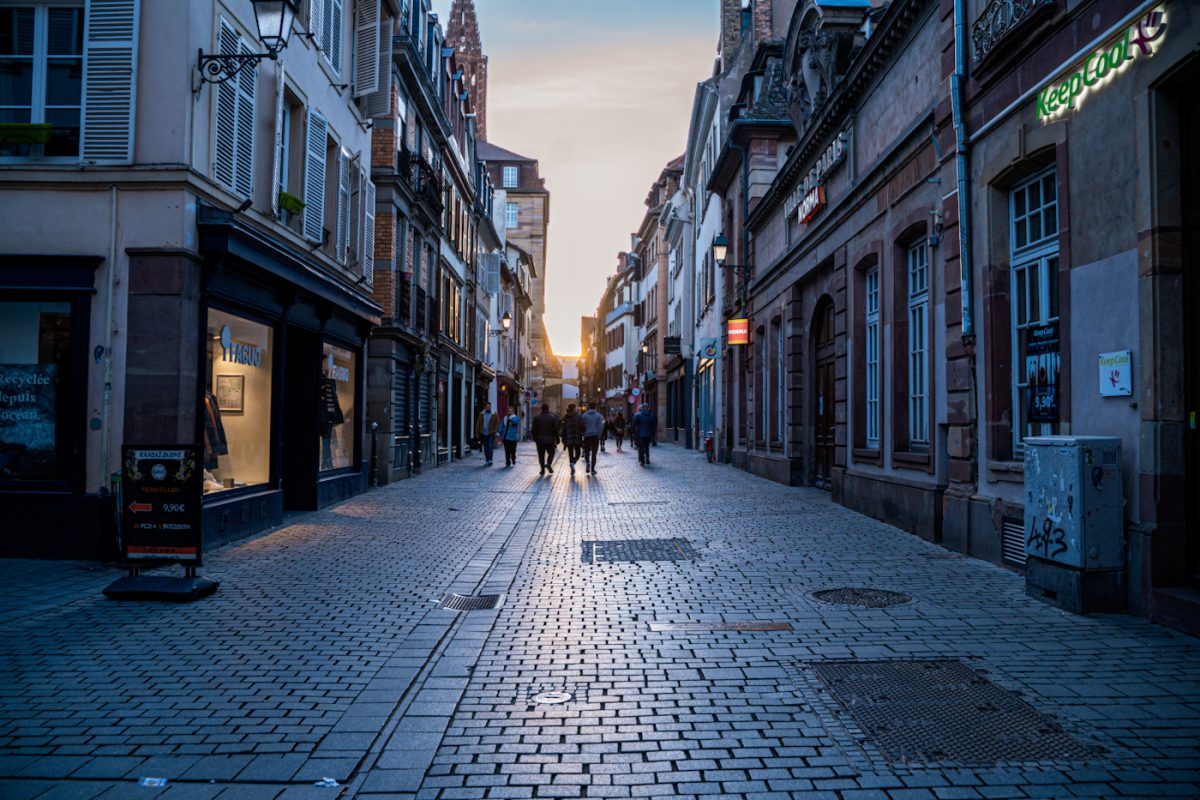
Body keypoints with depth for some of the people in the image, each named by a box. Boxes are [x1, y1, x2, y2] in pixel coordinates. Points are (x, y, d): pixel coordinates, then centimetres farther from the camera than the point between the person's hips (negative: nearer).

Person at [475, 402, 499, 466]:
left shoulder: (494, 414, -1)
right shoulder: (481, 414, 5)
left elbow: (497, 423, 0)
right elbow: (478, 423, 8)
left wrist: (496, 431, -11)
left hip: (491, 434, -3)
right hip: (483, 434, 3)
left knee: (490, 447, -12)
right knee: (485, 448, 8)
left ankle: (490, 460, -11)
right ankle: (487, 461, 16)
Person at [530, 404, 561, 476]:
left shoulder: (537, 418, 0)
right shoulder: (553, 417, -3)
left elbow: (533, 430, 0)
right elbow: (556, 429, -5)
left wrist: (535, 438, 12)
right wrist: (557, 440, 1)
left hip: (540, 440, 1)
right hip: (550, 440, -1)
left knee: (541, 455, 9)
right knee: (551, 453, 14)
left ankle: (543, 469, 6)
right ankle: (548, 463, -10)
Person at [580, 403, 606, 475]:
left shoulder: (584, 415, -1)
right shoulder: (598, 415, 0)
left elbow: (582, 426, -2)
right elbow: (601, 426, -9)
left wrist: (583, 434, 9)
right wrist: (599, 435, -4)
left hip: (587, 436, 0)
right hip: (595, 436, 0)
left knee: (587, 451, 14)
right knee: (594, 453, 6)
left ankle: (587, 462, -13)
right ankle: (592, 469, 3)